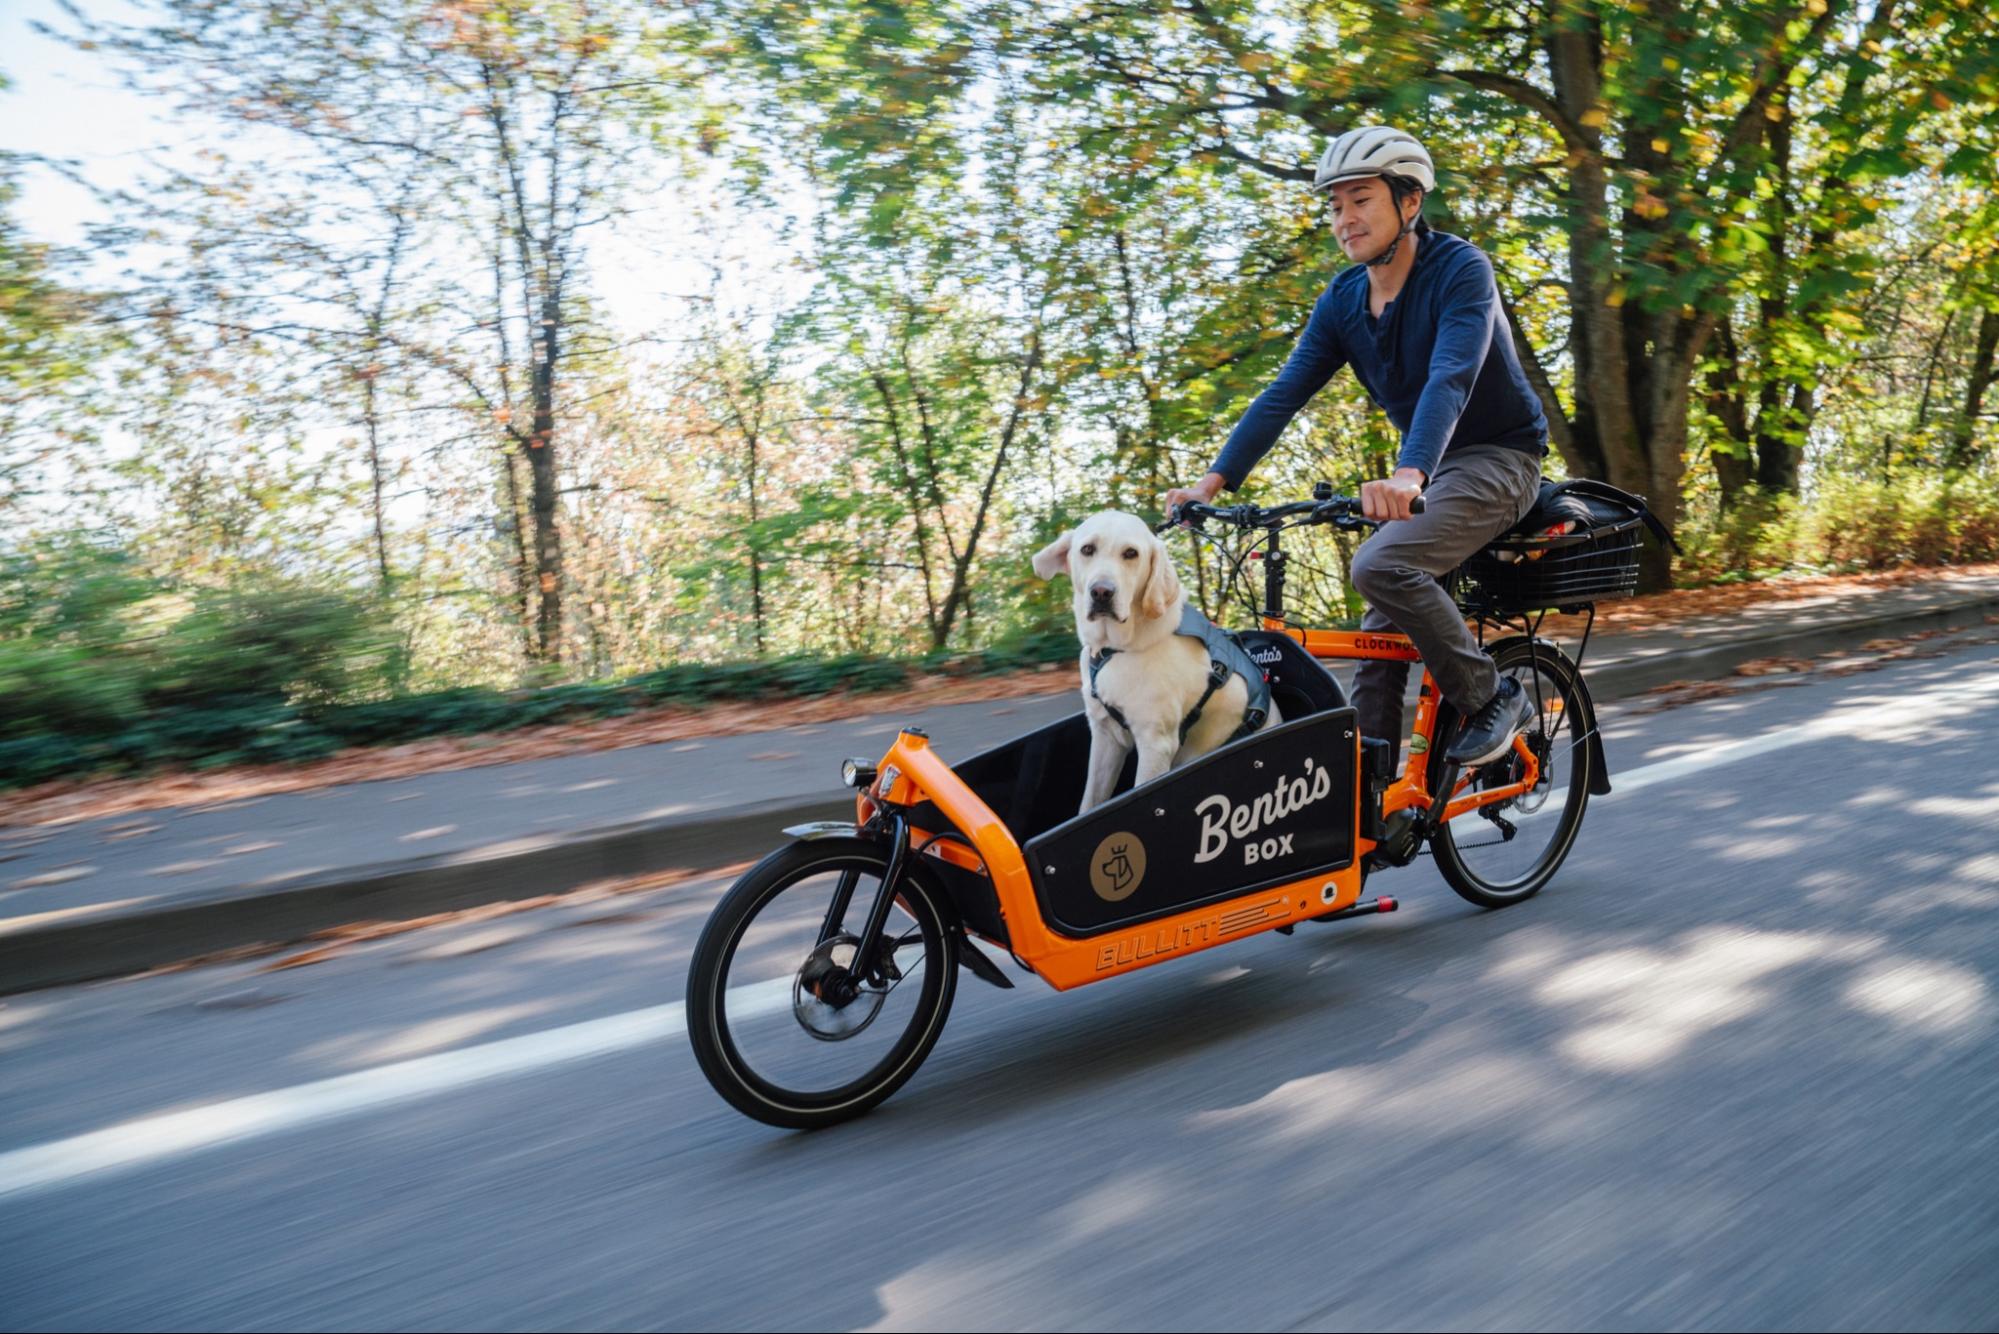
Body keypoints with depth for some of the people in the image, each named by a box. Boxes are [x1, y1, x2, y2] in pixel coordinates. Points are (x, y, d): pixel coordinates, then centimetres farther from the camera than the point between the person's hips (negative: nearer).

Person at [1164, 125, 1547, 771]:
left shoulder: (1460, 269, -17)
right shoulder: (1343, 299, 1)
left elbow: (1450, 377, -33)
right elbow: (1284, 393, -6)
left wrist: (1408, 475, -50)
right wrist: (1213, 481, -18)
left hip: (1497, 457, -6)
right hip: (1425, 468, 6)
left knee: (1380, 565, -30)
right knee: (1379, 645, -3)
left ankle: (1493, 699, -11)